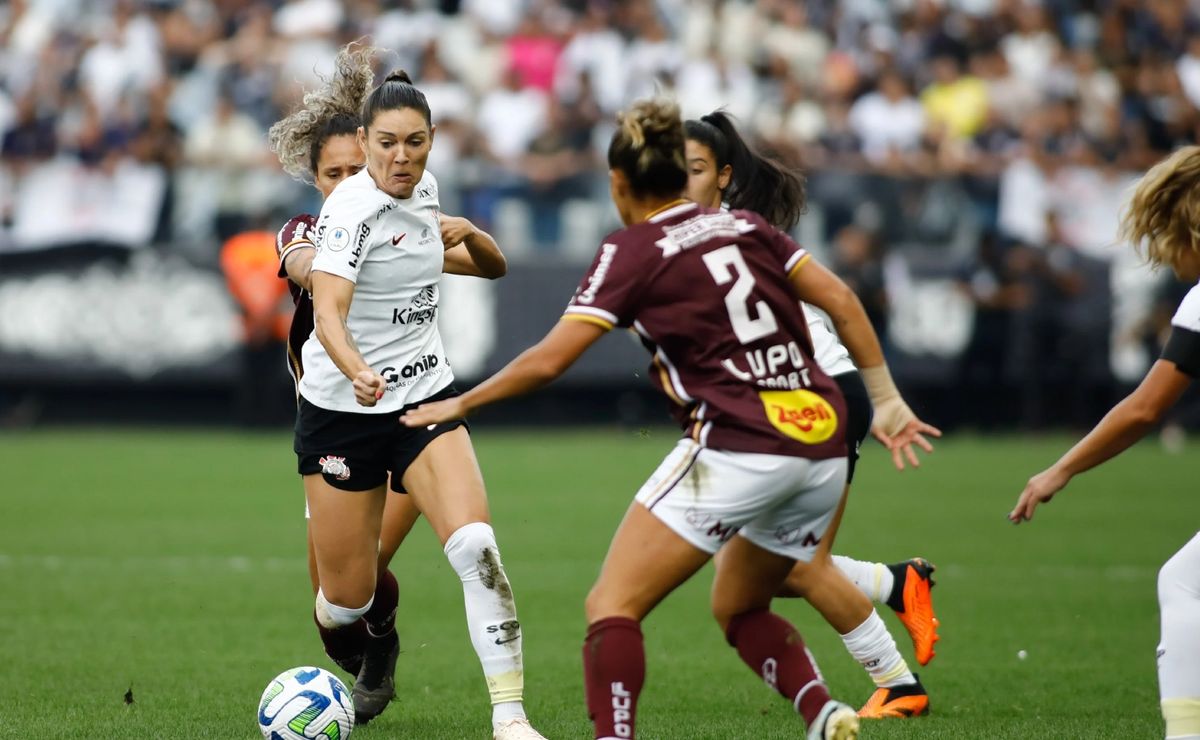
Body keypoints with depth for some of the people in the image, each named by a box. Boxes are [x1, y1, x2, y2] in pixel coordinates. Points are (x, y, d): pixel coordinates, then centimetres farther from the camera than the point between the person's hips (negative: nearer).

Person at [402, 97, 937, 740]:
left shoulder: (632, 250, 1)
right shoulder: (744, 226, 16)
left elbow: (548, 360, -2)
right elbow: (840, 301, 12)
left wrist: (460, 403, 11)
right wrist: (886, 399, 17)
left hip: (734, 450, -7)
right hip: (822, 448, 7)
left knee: (611, 606, -3)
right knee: (737, 609, 24)